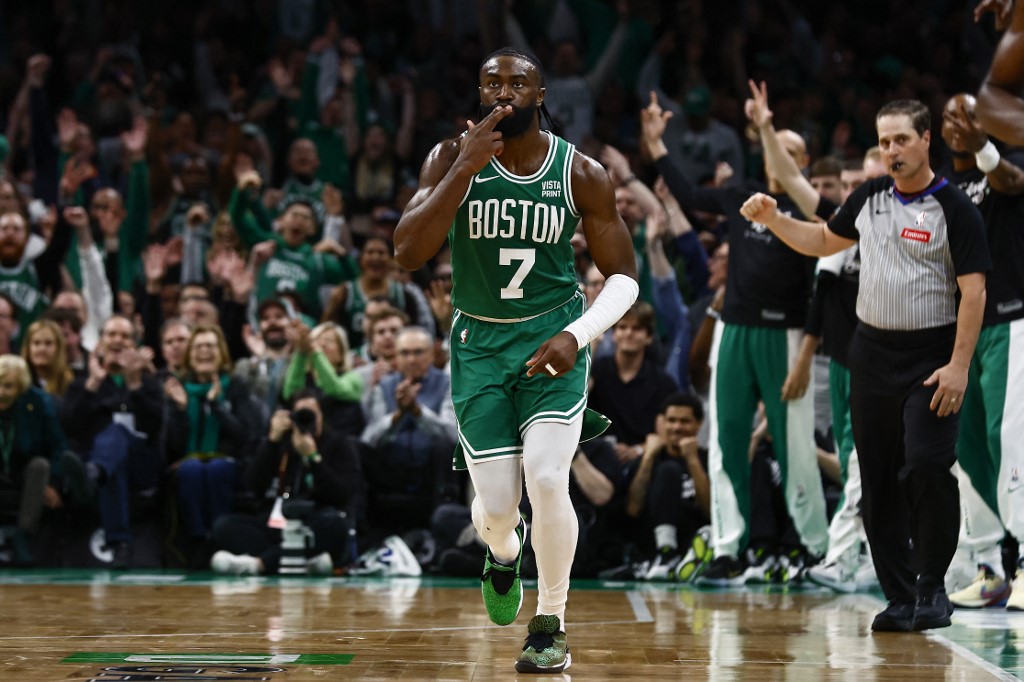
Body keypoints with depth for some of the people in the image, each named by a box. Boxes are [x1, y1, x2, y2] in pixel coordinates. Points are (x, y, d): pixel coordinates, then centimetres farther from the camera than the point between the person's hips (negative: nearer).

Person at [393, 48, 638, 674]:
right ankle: (504, 553, 37)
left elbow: (624, 276, -1)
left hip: (551, 339, -1)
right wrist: (467, 166, -27)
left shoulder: (582, 174, -8)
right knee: (498, 503, -3)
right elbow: (408, 253, -20)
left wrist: (576, 335, -19)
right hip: (479, 342, 1)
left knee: (547, 479, -20)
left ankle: (552, 629, -1)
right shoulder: (453, 159, -8)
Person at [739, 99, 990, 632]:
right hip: (872, 352, 6)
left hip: (929, 358, -6)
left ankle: (931, 588, -5)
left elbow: (974, 291, -12)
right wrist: (772, 219, 12)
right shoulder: (869, 198, 10)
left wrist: (958, 366, -19)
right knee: (879, 482, 5)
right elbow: (824, 241, 26)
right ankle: (901, 597, 12)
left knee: (927, 468, -19)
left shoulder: (954, 209, -8)